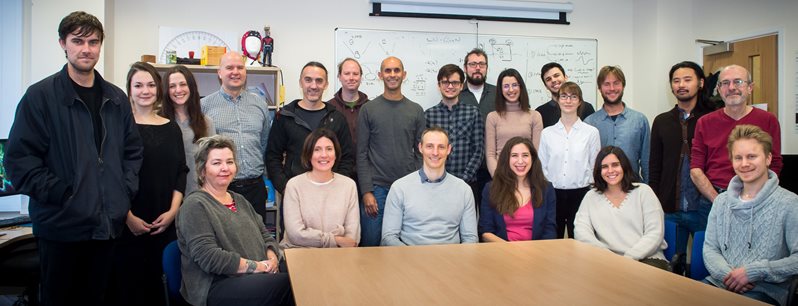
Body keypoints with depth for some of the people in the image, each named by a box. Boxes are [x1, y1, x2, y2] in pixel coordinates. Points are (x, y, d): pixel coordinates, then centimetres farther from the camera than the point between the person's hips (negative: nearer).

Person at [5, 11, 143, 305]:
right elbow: (19, 158, -10)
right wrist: (60, 194, -15)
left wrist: (126, 190, 3)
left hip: (107, 224, 4)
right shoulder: (40, 95, -5)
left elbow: (133, 150, 15)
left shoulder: (116, 98, 10)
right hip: (61, 224, -4)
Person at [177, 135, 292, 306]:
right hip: (218, 286, -7)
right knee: (287, 283, -29)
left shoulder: (240, 200, 20)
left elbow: (266, 236, 19)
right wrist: (257, 266, -15)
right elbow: (208, 257, -16)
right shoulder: (195, 205, -5)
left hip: (257, 277, 7)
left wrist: (272, 260, -4)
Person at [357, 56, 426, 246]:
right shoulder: (368, 110, 3)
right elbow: (362, 154, -1)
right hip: (377, 188, -1)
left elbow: (420, 153, 8)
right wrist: (366, 191, -8)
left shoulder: (416, 111, 8)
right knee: (371, 243, 2)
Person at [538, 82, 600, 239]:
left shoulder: (591, 132, 1)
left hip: (580, 193, -1)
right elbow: (542, 166, 8)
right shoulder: (547, 133, 5)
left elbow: (595, 166, 3)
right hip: (553, 193, 1)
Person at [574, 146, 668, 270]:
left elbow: (655, 233, 0)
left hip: (647, 259, -1)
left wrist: (629, 258, -14)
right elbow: (581, 231, 2)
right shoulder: (591, 197, 13)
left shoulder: (643, 191, 8)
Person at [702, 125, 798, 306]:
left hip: (764, 291, -4)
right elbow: (710, 249, 9)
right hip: (720, 283, 4)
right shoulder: (721, 201, 15)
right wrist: (727, 274, -10)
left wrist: (753, 271, -16)